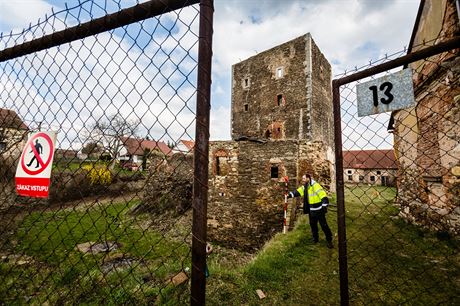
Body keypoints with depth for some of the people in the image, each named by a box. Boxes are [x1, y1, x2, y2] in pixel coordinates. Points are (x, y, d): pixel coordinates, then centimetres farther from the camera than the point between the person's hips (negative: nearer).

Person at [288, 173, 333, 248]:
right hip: (311, 211, 7)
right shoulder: (304, 187, 4)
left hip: (319, 210, -7)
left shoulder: (315, 186, -21)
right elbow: (297, 192, 1)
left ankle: (329, 240, 20)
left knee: (324, 225, 3)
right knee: (313, 225, 18)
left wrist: (324, 207, -23)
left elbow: (323, 196, -22)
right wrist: (289, 195, -15)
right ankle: (315, 238, 36)